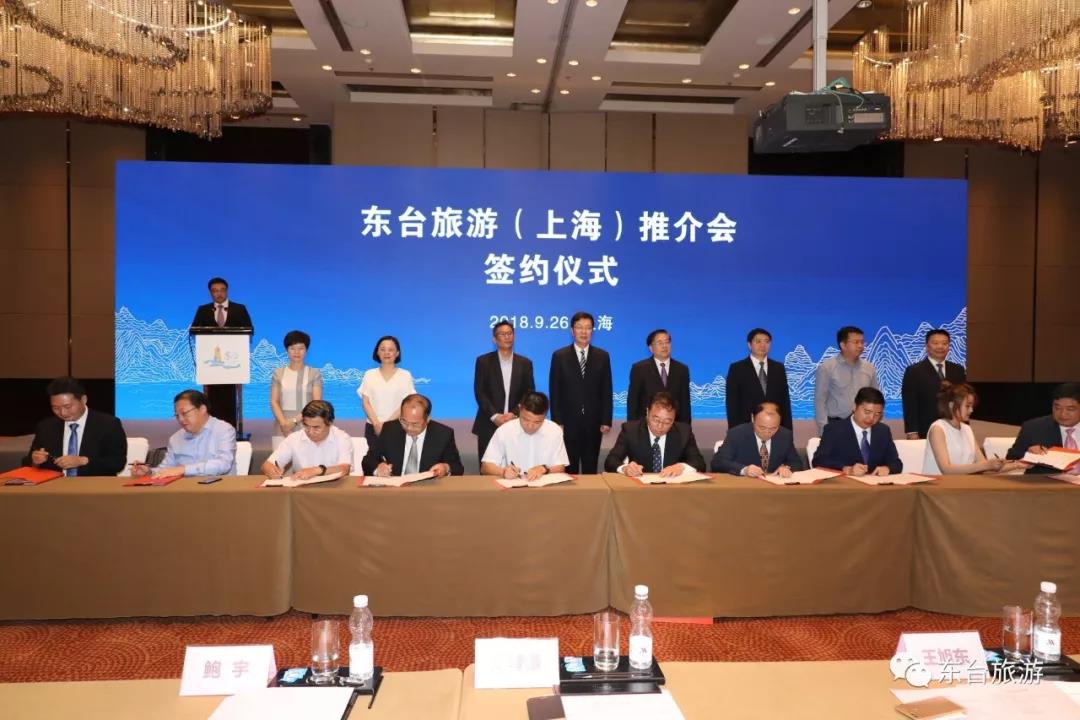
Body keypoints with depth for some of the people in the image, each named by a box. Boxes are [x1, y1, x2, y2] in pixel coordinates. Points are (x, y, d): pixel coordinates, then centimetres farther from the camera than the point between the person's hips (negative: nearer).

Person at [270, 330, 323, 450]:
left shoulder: (314, 373, 3)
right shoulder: (278, 373, 9)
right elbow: (274, 402, 4)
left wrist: (295, 420, -14)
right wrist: (284, 423, -12)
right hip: (282, 429, 2)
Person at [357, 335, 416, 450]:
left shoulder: (405, 375, 1)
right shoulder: (369, 375, 7)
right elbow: (366, 403, 3)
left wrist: (387, 423, -11)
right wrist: (376, 424, -10)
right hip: (373, 427, 2)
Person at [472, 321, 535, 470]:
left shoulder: (525, 363, 9)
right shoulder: (483, 361, 3)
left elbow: (529, 393, 4)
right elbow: (479, 392, -3)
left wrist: (513, 414, -10)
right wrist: (495, 416, -13)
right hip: (489, 424, -1)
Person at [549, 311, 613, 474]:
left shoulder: (602, 356, 5)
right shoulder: (559, 356, 0)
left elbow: (606, 391, 5)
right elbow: (554, 392, -1)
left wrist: (606, 421, -1)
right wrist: (557, 422, -6)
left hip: (594, 423, 2)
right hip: (568, 422, -1)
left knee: (590, 469, 8)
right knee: (569, 469, 4)